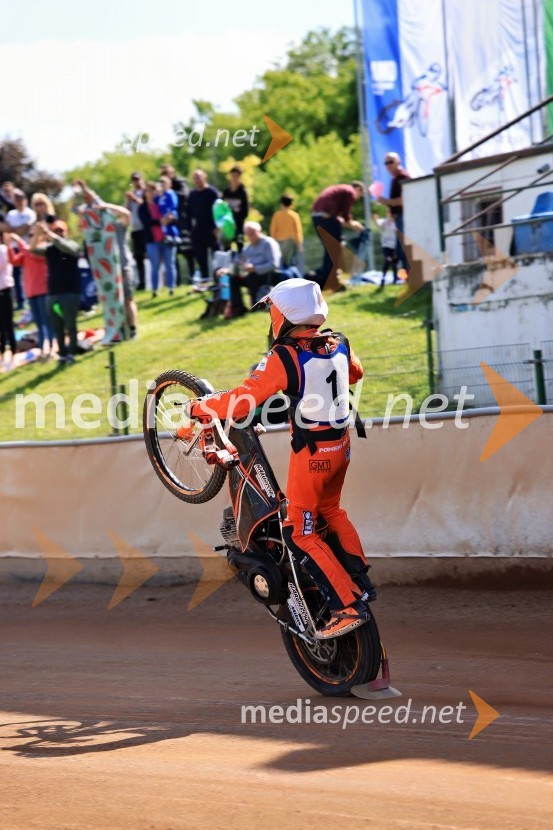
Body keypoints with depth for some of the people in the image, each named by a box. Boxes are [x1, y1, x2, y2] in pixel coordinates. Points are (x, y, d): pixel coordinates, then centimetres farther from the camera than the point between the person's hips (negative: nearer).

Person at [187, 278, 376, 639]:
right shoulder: (338, 344, 1)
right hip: (342, 445, 8)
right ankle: (361, 579, 30)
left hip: (311, 453, -7)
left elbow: (241, 403, -21)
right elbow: (355, 372, 24)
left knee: (300, 532, 1)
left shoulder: (284, 357, -20)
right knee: (330, 510, 29)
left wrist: (197, 408, -7)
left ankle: (348, 605, -7)